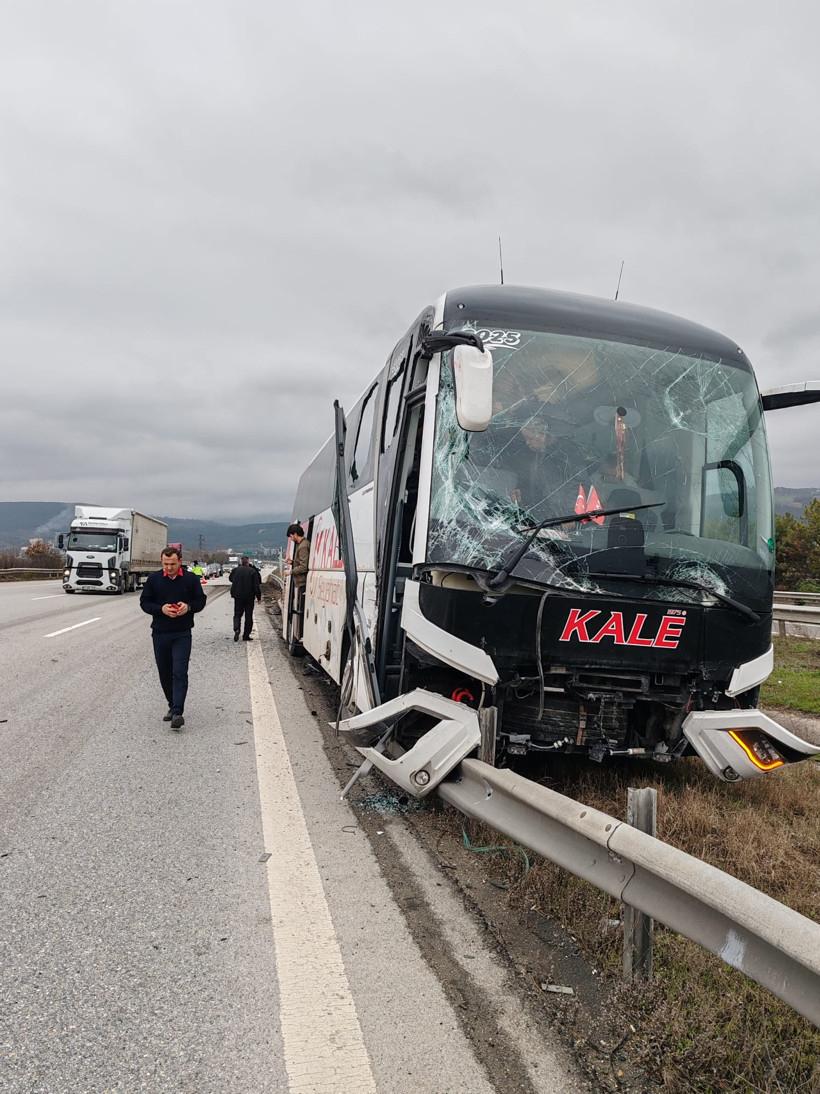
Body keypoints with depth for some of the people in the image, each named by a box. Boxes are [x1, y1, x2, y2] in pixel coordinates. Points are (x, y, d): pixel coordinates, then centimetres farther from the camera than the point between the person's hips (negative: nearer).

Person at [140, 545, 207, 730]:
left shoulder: (191, 579, 0)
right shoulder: (153, 578, 2)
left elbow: (201, 600, 7)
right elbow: (144, 602, 4)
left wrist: (188, 606, -15)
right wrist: (161, 609, -14)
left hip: (182, 634, -2)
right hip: (160, 633, 3)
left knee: (180, 673, -11)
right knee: (164, 673, 12)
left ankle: (177, 712, -14)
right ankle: (172, 706, 29)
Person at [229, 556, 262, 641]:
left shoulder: (235, 570, -1)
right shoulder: (253, 571, -9)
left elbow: (230, 579, 20)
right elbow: (256, 586, -9)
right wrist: (258, 597, -1)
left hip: (238, 596, 2)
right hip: (249, 597, -2)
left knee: (237, 614, 11)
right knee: (248, 616, 6)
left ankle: (236, 629, -16)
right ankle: (246, 636, 7)